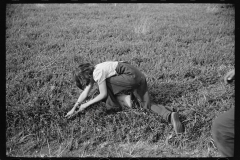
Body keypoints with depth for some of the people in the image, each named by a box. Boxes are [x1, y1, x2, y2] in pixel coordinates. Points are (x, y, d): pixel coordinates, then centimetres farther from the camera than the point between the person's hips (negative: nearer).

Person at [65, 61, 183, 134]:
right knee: (147, 106, 6)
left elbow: (103, 94, -9)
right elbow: (85, 92, 17)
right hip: (139, 76, 10)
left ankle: (114, 107, 10)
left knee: (104, 84, -3)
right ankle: (170, 115, -13)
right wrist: (73, 108, 17)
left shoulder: (98, 73, -13)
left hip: (131, 77, -10)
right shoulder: (92, 72, 16)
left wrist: (86, 105, 0)